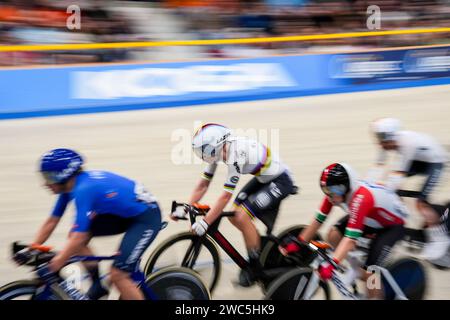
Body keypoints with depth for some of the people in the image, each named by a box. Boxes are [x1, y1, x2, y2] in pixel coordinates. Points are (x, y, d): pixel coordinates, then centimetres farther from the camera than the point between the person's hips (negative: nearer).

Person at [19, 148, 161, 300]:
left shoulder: (84, 189, -28)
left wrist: (51, 268, -33)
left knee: (118, 275, -18)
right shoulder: (71, 185, -2)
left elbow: (78, 238, -33)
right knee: (75, 235, -1)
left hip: (146, 217, -9)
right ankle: (97, 283, 10)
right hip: (125, 214, 9)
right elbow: (51, 222, 5)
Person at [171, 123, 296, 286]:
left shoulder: (236, 155, -32)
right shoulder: (218, 150, -7)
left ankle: (256, 269, -3)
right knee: (234, 215, 2)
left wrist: (204, 223, -30)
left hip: (280, 181, -9)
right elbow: (203, 184, 0)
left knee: (242, 217, -19)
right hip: (263, 179, 9)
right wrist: (185, 209, -7)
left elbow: (225, 196, -32)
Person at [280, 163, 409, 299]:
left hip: (392, 225, -8)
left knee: (368, 274, -17)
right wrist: (298, 243, -13)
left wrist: (331, 264, -53)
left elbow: (351, 238, -46)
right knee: (333, 235, -12)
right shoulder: (336, 192, -19)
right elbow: (319, 219, -10)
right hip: (371, 220, 8)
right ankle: (358, 271, 7)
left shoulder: (361, 198, -40)